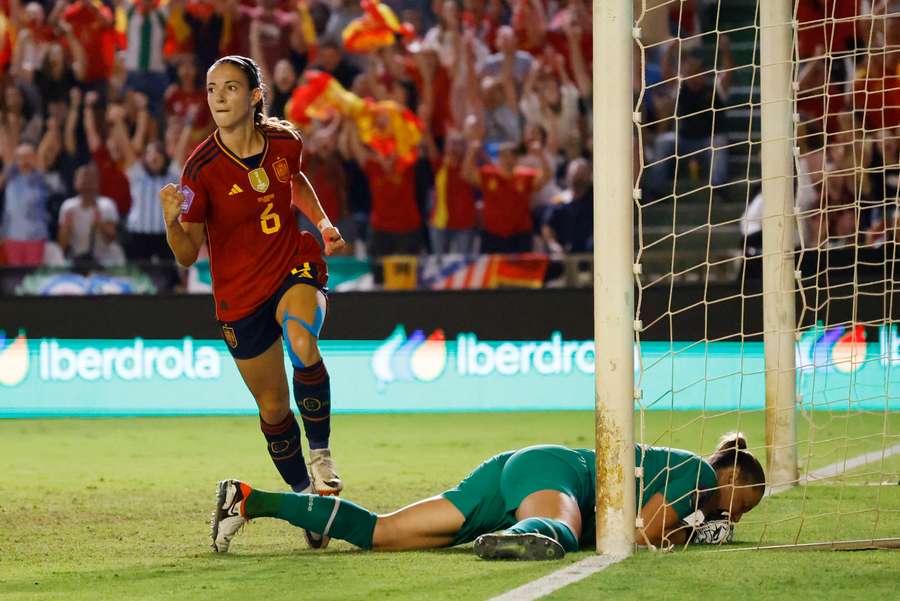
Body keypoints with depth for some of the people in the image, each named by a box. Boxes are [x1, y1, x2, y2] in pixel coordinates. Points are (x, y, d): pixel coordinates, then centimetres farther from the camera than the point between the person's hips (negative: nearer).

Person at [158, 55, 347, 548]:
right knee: (273, 409, 7)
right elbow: (187, 255, -15)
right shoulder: (201, 168, -16)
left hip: (296, 268, 1)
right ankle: (305, 496, 30)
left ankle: (321, 451, -12)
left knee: (302, 344, -33)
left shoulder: (285, 142, -7)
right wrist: (173, 220, -34)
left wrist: (322, 222, 8)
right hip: (240, 295, 0)